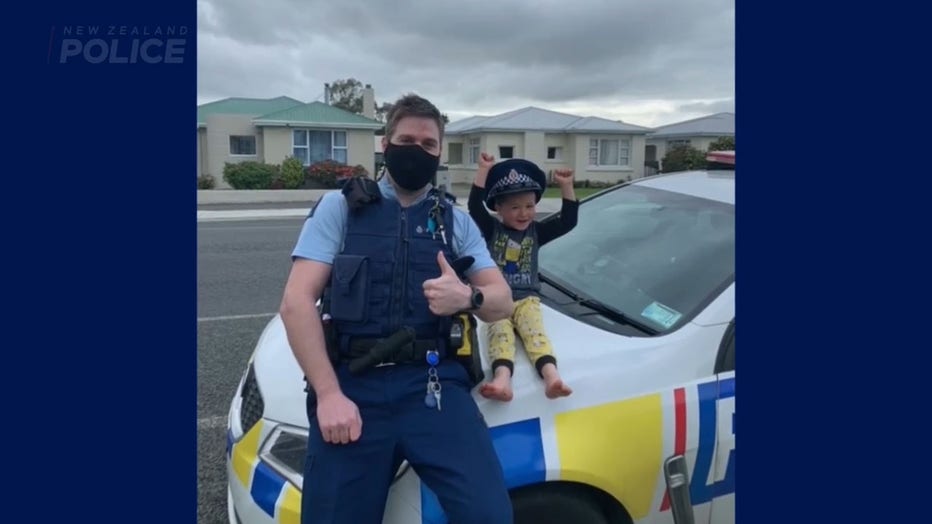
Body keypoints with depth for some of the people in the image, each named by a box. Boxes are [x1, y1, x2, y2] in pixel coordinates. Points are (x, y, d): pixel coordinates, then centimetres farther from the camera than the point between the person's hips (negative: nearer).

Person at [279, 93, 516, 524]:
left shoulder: (455, 219, 17)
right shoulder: (340, 206, 8)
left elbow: (503, 301, 11)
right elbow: (296, 303, -2)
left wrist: (468, 297, -13)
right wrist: (328, 393, -12)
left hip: (434, 385, 1)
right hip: (352, 384, -1)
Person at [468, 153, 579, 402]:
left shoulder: (537, 232, 12)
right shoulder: (491, 230, 5)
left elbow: (568, 221, 4)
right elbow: (475, 206, -10)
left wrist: (566, 186, -5)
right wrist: (484, 170, -13)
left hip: (526, 299, 2)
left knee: (534, 331, -25)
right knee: (500, 333, -27)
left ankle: (551, 374, -49)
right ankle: (502, 377, -52)